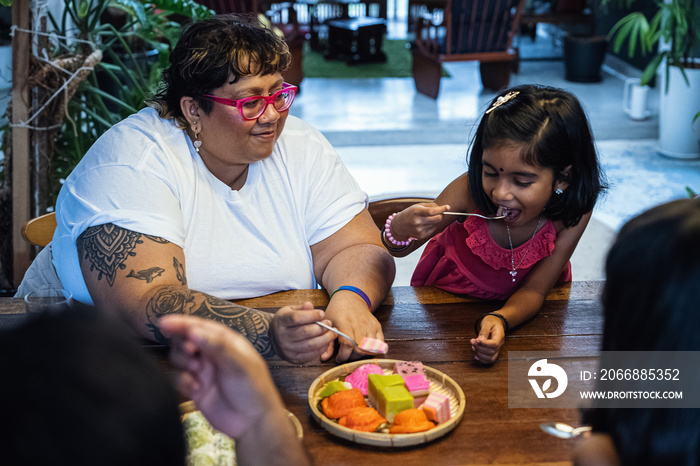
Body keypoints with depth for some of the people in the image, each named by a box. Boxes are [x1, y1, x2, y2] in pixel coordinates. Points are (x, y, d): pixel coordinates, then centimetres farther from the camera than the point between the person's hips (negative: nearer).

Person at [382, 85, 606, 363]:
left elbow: (534, 290, -18)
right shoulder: (469, 192, -27)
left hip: (519, 310, 2)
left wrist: (500, 321, -41)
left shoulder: (574, 210, -26)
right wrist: (399, 230, -40)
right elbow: (397, 251, -14)